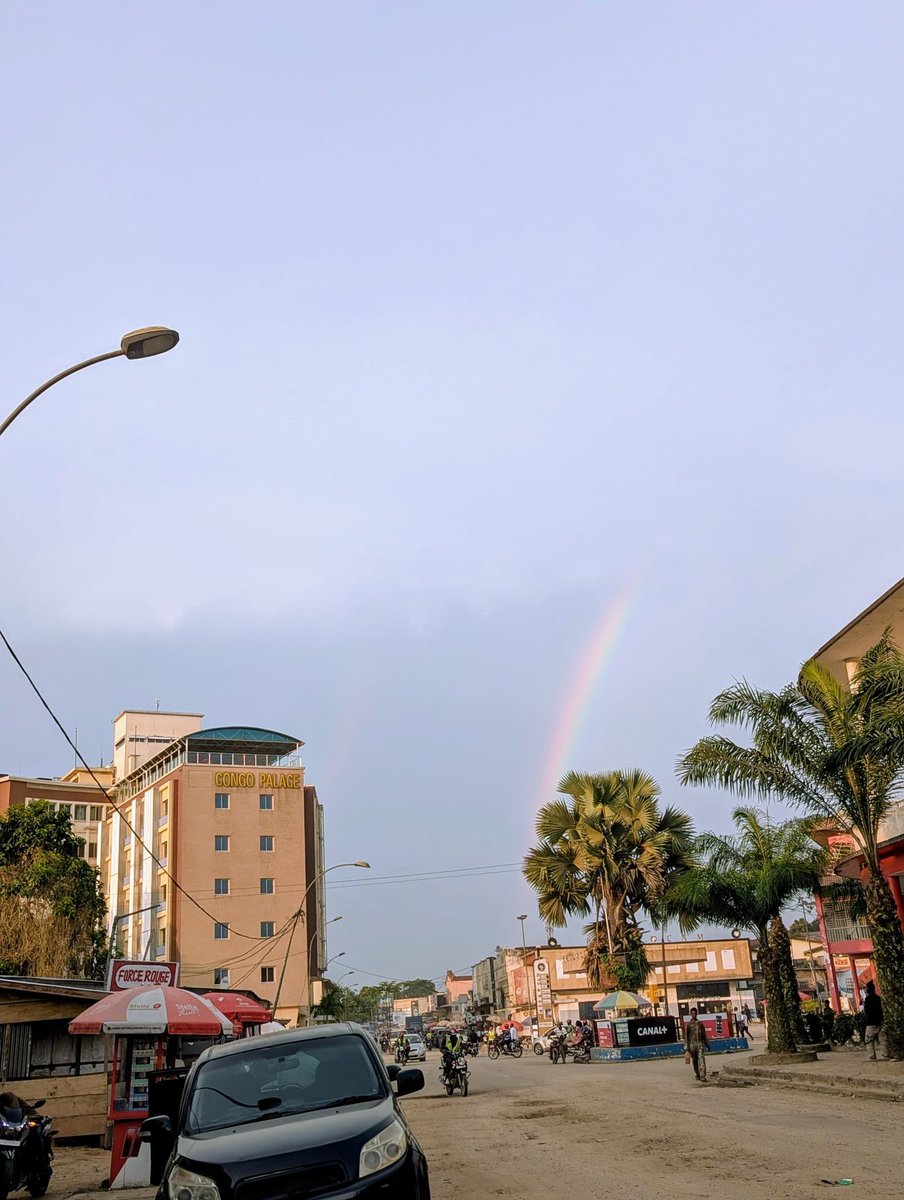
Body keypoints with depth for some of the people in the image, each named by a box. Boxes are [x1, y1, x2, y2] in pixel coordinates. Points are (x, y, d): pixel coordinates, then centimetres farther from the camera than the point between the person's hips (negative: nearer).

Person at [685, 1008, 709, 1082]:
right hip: (692, 1044, -1)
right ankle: (697, 1074, 28)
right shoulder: (688, 1024, 1)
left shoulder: (700, 1023, 8)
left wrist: (707, 1045, 16)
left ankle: (702, 1077, -17)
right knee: (695, 1061, 8)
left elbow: (704, 1035, 15)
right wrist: (686, 1048, -4)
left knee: (702, 1060, -12)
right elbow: (686, 1037, 0)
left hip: (700, 1044, 1)